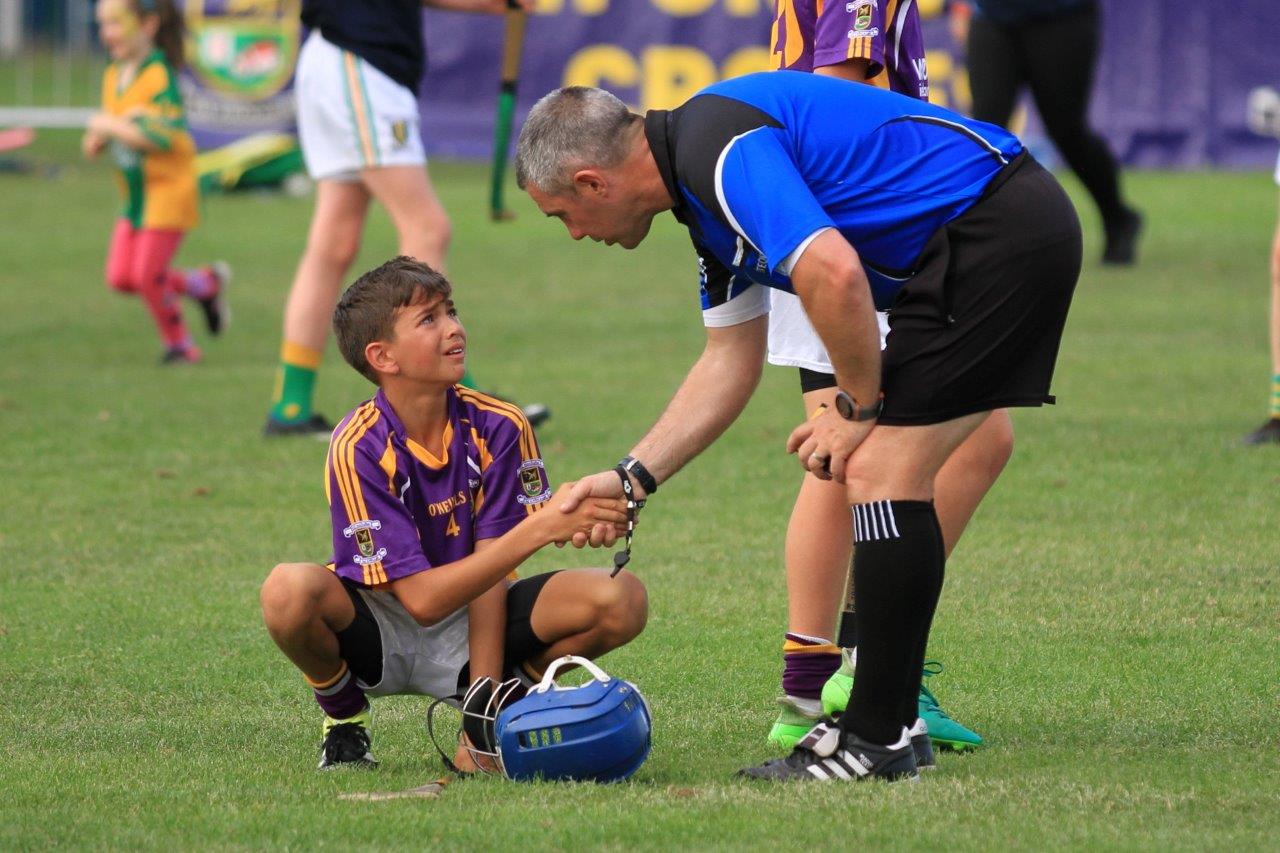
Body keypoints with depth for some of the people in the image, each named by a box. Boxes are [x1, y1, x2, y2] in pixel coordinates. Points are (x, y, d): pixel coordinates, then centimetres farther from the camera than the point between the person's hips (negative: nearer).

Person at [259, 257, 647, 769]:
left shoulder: (498, 427, -11)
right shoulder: (360, 448, -22)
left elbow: (490, 570, -12)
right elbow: (422, 598, -27)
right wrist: (539, 530, -37)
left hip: (471, 633, 3)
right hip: (380, 641, -3)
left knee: (621, 600, -23)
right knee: (290, 591, -37)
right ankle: (344, 717, -3)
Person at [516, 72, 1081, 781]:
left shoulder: (718, 148, -17)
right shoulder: (705, 189, 17)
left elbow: (833, 273, -30)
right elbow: (729, 362, 25)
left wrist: (859, 408, -14)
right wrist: (632, 477, 22)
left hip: (996, 230, -10)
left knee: (881, 473, -9)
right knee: (886, 481, 12)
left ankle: (877, 741, -6)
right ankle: (885, 721, 16)